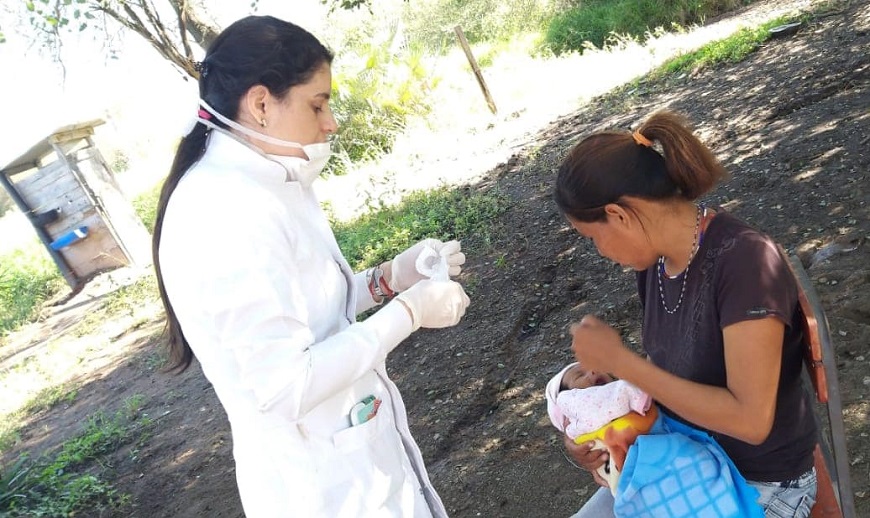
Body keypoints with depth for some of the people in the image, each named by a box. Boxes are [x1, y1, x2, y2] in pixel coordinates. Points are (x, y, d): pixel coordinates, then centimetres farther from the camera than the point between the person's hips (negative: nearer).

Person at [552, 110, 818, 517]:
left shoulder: (744, 258, -27)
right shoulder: (654, 259, -4)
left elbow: (750, 420, -29)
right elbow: (668, 373, 5)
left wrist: (618, 360, -26)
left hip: (761, 484, -6)